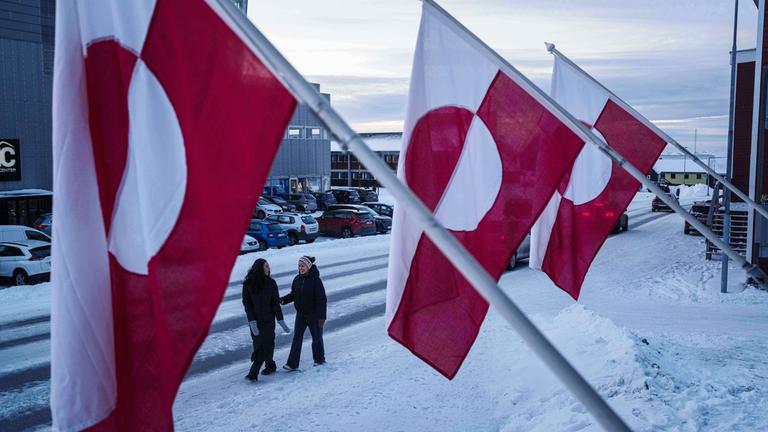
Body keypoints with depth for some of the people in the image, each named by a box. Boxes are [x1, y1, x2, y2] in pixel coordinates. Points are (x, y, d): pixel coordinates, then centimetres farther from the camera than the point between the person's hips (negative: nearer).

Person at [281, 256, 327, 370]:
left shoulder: (315, 280, -17)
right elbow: (293, 295, 10)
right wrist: (283, 300, -9)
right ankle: (292, 364, 7)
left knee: (316, 337, 11)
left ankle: (319, 359, 30)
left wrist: (322, 317, -18)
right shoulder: (297, 279, 1)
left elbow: (322, 299, -15)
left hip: (314, 315, -5)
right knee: (297, 338, 4)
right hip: (300, 314, 5)